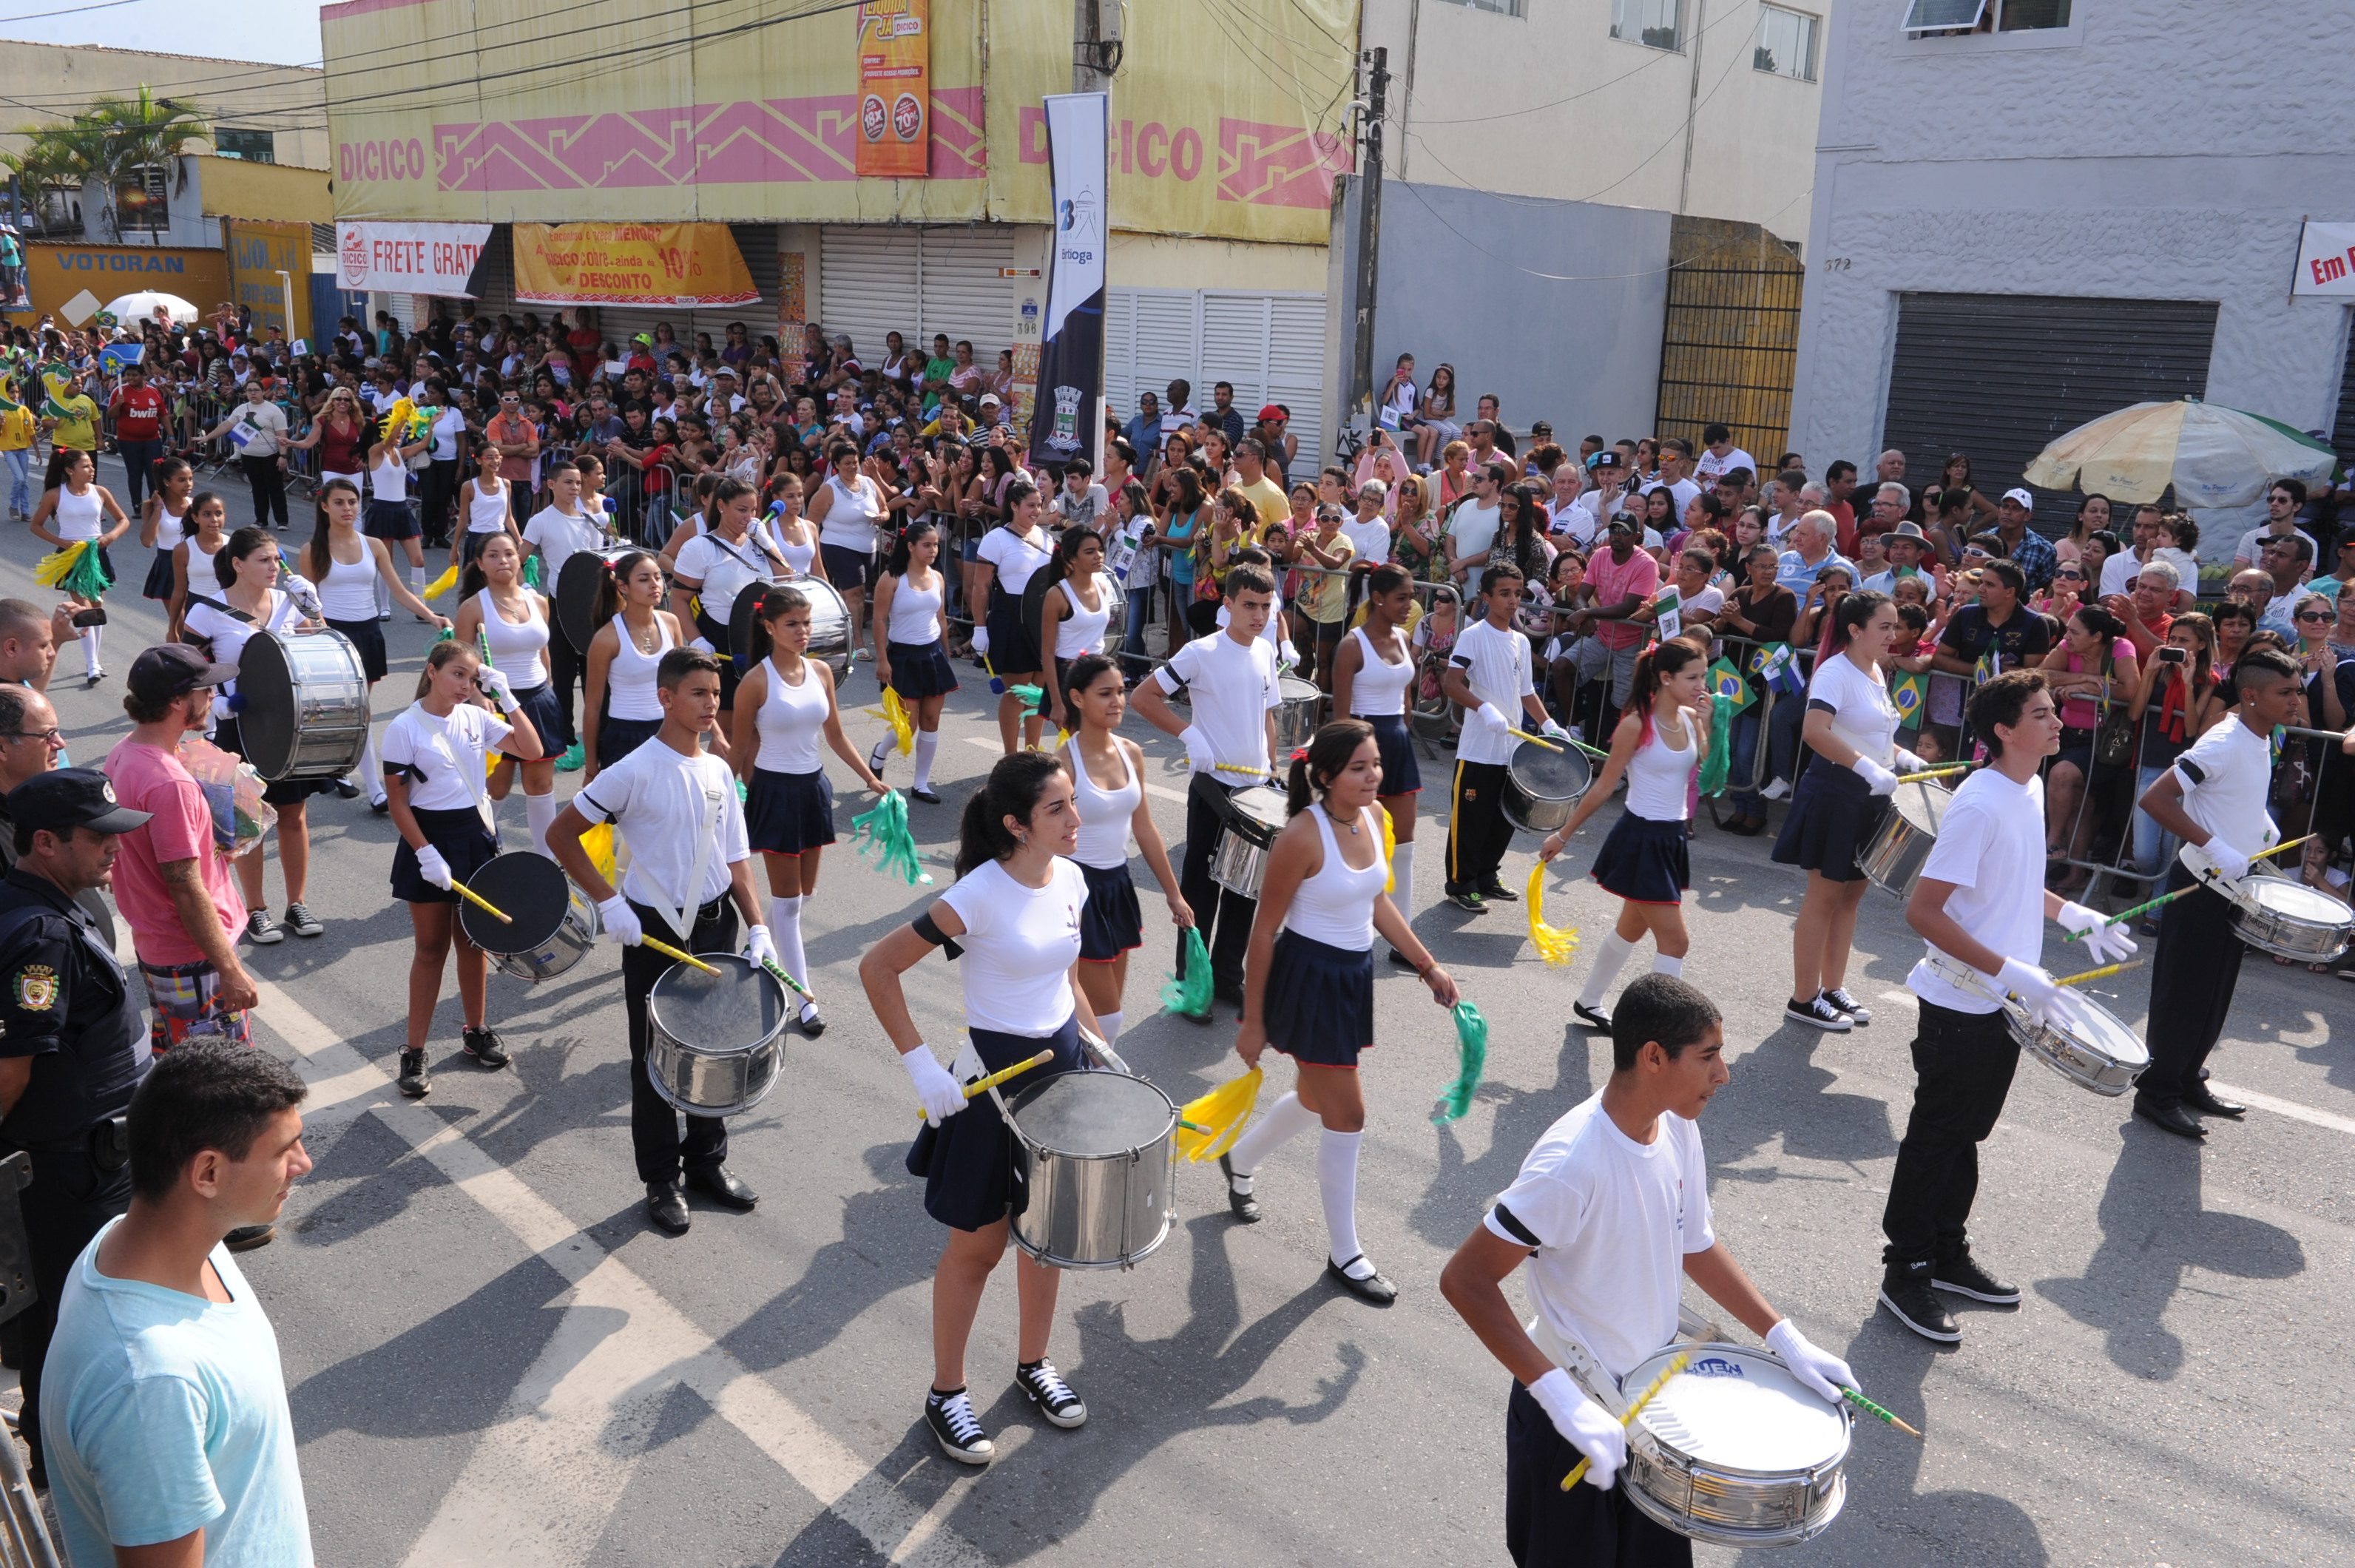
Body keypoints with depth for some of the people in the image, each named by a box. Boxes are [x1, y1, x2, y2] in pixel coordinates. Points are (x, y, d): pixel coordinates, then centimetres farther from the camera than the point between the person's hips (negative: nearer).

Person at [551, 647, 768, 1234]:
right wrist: (607, 902, -16)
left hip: (716, 925, 5)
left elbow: (735, 858, 7)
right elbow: (561, 835, -11)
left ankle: (708, 1161, 33)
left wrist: (756, 926, -3)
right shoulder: (635, 772, -15)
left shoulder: (718, 772, 3)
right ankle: (661, 1180, 21)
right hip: (654, 933, -5)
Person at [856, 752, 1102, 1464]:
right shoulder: (981, 895, -23)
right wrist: (921, 1065, -21)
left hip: (1062, 1064, 6)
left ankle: (1033, 1364, 39)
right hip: (994, 1077, -6)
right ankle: (946, 1394, 26)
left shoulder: (1071, 880, -2)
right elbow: (878, 967, -19)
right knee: (978, 1243, 7)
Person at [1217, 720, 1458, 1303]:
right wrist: (1252, 1020, -13)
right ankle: (1345, 1256, 19)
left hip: (1354, 975, 8)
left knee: (1318, 1100, 24)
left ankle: (1239, 1161, 52)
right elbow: (1264, 931, -17)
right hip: (1308, 978, -8)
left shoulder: (1372, 818, -1)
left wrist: (1428, 966, 11)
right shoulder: (1302, 837, -24)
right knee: (1347, 1116, 1)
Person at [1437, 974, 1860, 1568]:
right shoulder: (1572, 1164, -31)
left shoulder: (1677, 1129, -7)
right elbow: (1465, 1281, -29)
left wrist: (1786, 1340, 4)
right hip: (1574, 1418, -7)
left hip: (1652, 1400, 7)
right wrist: (1562, 1400, -32)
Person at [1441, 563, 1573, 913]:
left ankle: (1486, 877, 29)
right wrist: (1484, 708, -31)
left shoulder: (1522, 642, 12)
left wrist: (1548, 724, 7)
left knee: (1505, 819, 14)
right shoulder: (1474, 636, -10)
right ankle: (1460, 885, 12)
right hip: (1478, 749, -7)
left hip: (1512, 748, 7)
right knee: (1471, 818, 0)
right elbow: (1450, 683, -19)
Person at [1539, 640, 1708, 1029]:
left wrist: (1709, 724, -7)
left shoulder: (1691, 718, 3)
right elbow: (1604, 787, -10)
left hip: (1672, 838, 8)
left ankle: (1589, 1002, 39)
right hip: (1641, 839, -8)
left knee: (1632, 929, 21)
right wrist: (1563, 835, -6)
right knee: (1674, 941, -7)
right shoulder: (1637, 724, -17)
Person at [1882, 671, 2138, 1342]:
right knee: (1936, 1138, 3)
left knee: (1964, 1135, 20)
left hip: (2003, 1005, 9)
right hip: (1960, 1005, -9)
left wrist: (2075, 916, 10)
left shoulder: (2031, 791, 5)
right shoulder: (1980, 805, -23)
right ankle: (1905, 1271, 16)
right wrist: (2009, 972, -27)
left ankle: (1947, 1254, 34)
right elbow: (1922, 911, -27)